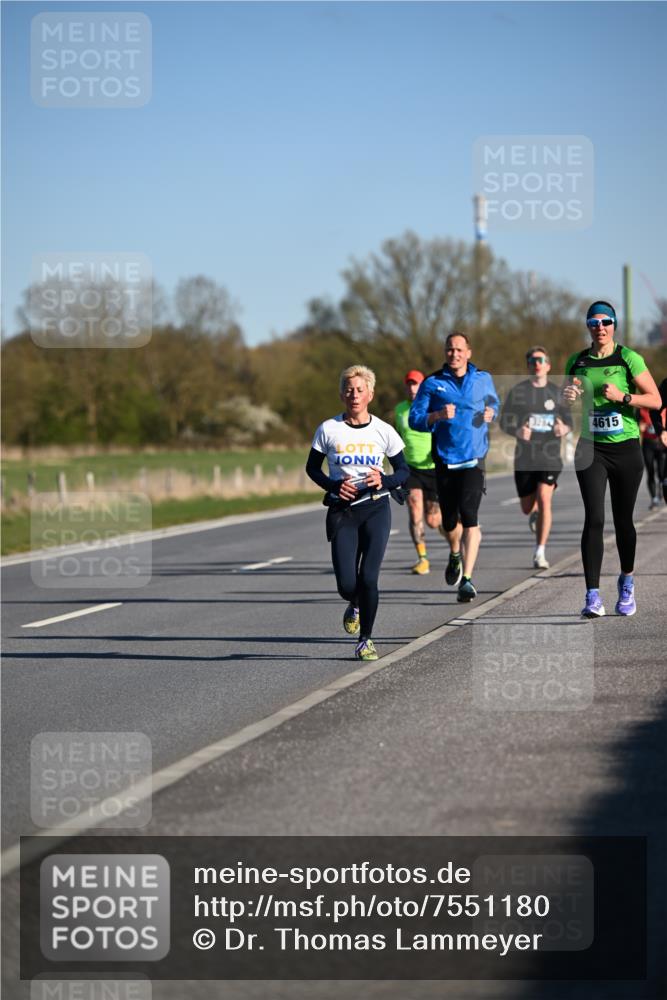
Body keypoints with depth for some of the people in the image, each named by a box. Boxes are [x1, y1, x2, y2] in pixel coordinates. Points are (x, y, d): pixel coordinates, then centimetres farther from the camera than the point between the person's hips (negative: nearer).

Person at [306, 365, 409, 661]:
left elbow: (403, 471, 8)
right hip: (342, 511, 0)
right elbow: (312, 467, 8)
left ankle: (365, 639, 7)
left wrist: (384, 481, -13)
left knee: (368, 578, -11)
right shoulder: (328, 430, -2)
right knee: (347, 584, -6)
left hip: (376, 509, 0)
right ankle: (354, 605, 33)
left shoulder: (383, 431, 0)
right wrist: (334, 486, -10)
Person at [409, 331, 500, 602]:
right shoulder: (432, 383, 2)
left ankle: (467, 579, -17)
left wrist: (491, 414, 2)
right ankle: (455, 555, 42)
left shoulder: (483, 379, 7)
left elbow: (494, 403, 25)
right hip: (444, 461, 1)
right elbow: (414, 419, -2)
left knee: (469, 515, -16)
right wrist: (438, 415, -20)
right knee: (449, 522, 8)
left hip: (473, 460, -1)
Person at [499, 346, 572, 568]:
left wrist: (564, 429, -12)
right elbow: (505, 422, 0)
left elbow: (568, 420, 12)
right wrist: (518, 431, -22)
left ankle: (540, 553, -13)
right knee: (527, 507, 9)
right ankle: (536, 513, 49)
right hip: (525, 457, 1)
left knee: (544, 499, -18)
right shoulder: (518, 391, 1)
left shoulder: (557, 392, 5)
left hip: (550, 456, -1)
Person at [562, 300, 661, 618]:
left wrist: (622, 396, -20)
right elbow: (565, 399, 20)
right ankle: (592, 597, -14)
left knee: (623, 520, 7)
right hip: (591, 450, 2)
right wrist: (568, 397, -3)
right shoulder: (576, 362, 8)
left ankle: (626, 583, 32)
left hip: (625, 449, -1)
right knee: (594, 519, -11)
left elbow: (655, 400, -6)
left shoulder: (628, 359, -3)